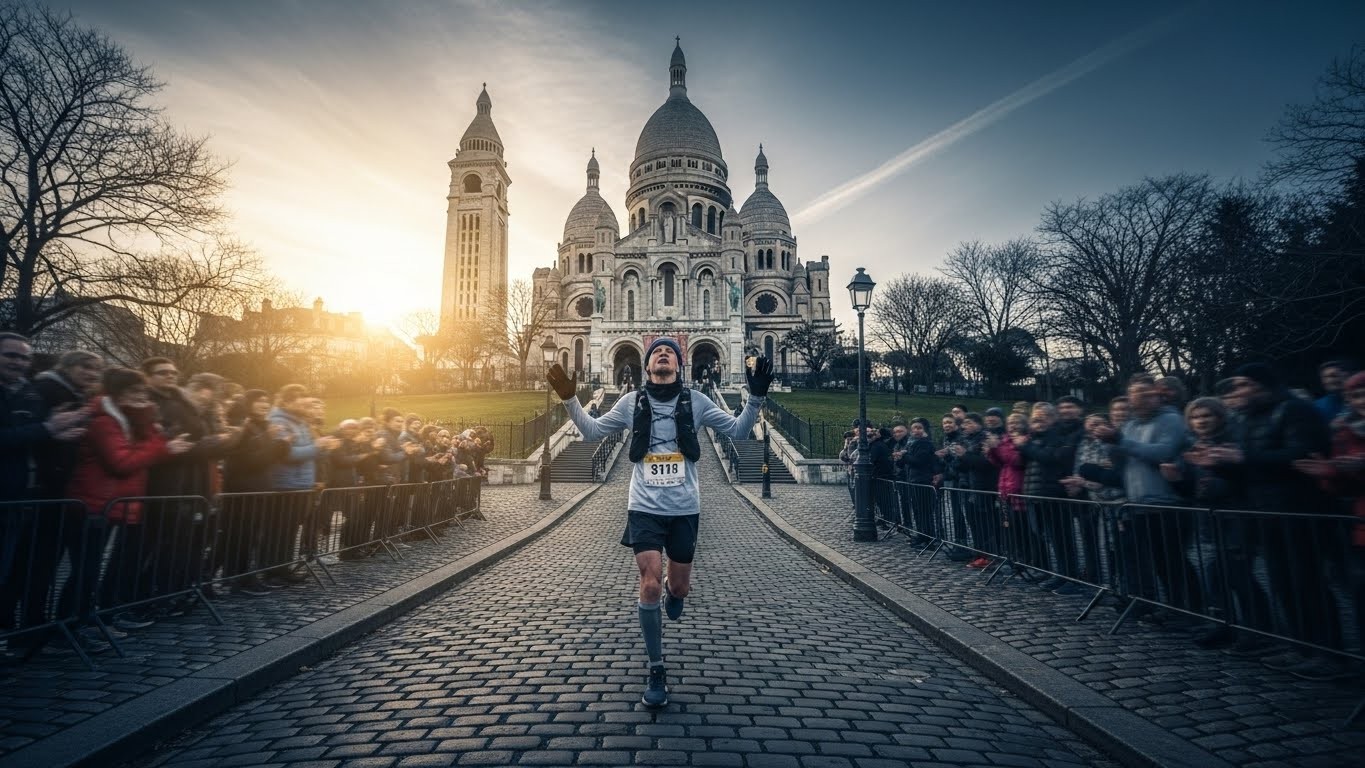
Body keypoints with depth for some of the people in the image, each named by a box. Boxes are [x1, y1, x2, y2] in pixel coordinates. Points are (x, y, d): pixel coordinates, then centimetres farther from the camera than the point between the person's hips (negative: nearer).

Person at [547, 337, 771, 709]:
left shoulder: (695, 401, -1)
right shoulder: (632, 401, 0)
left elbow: (738, 430, 1)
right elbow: (592, 431, 8)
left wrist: (756, 397, -13)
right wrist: (569, 399, -5)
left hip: (684, 510, 1)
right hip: (644, 508, -1)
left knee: (679, 587, 13)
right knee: (649, 587, -9)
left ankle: (671, 590, 54)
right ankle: (656, 672, 10)